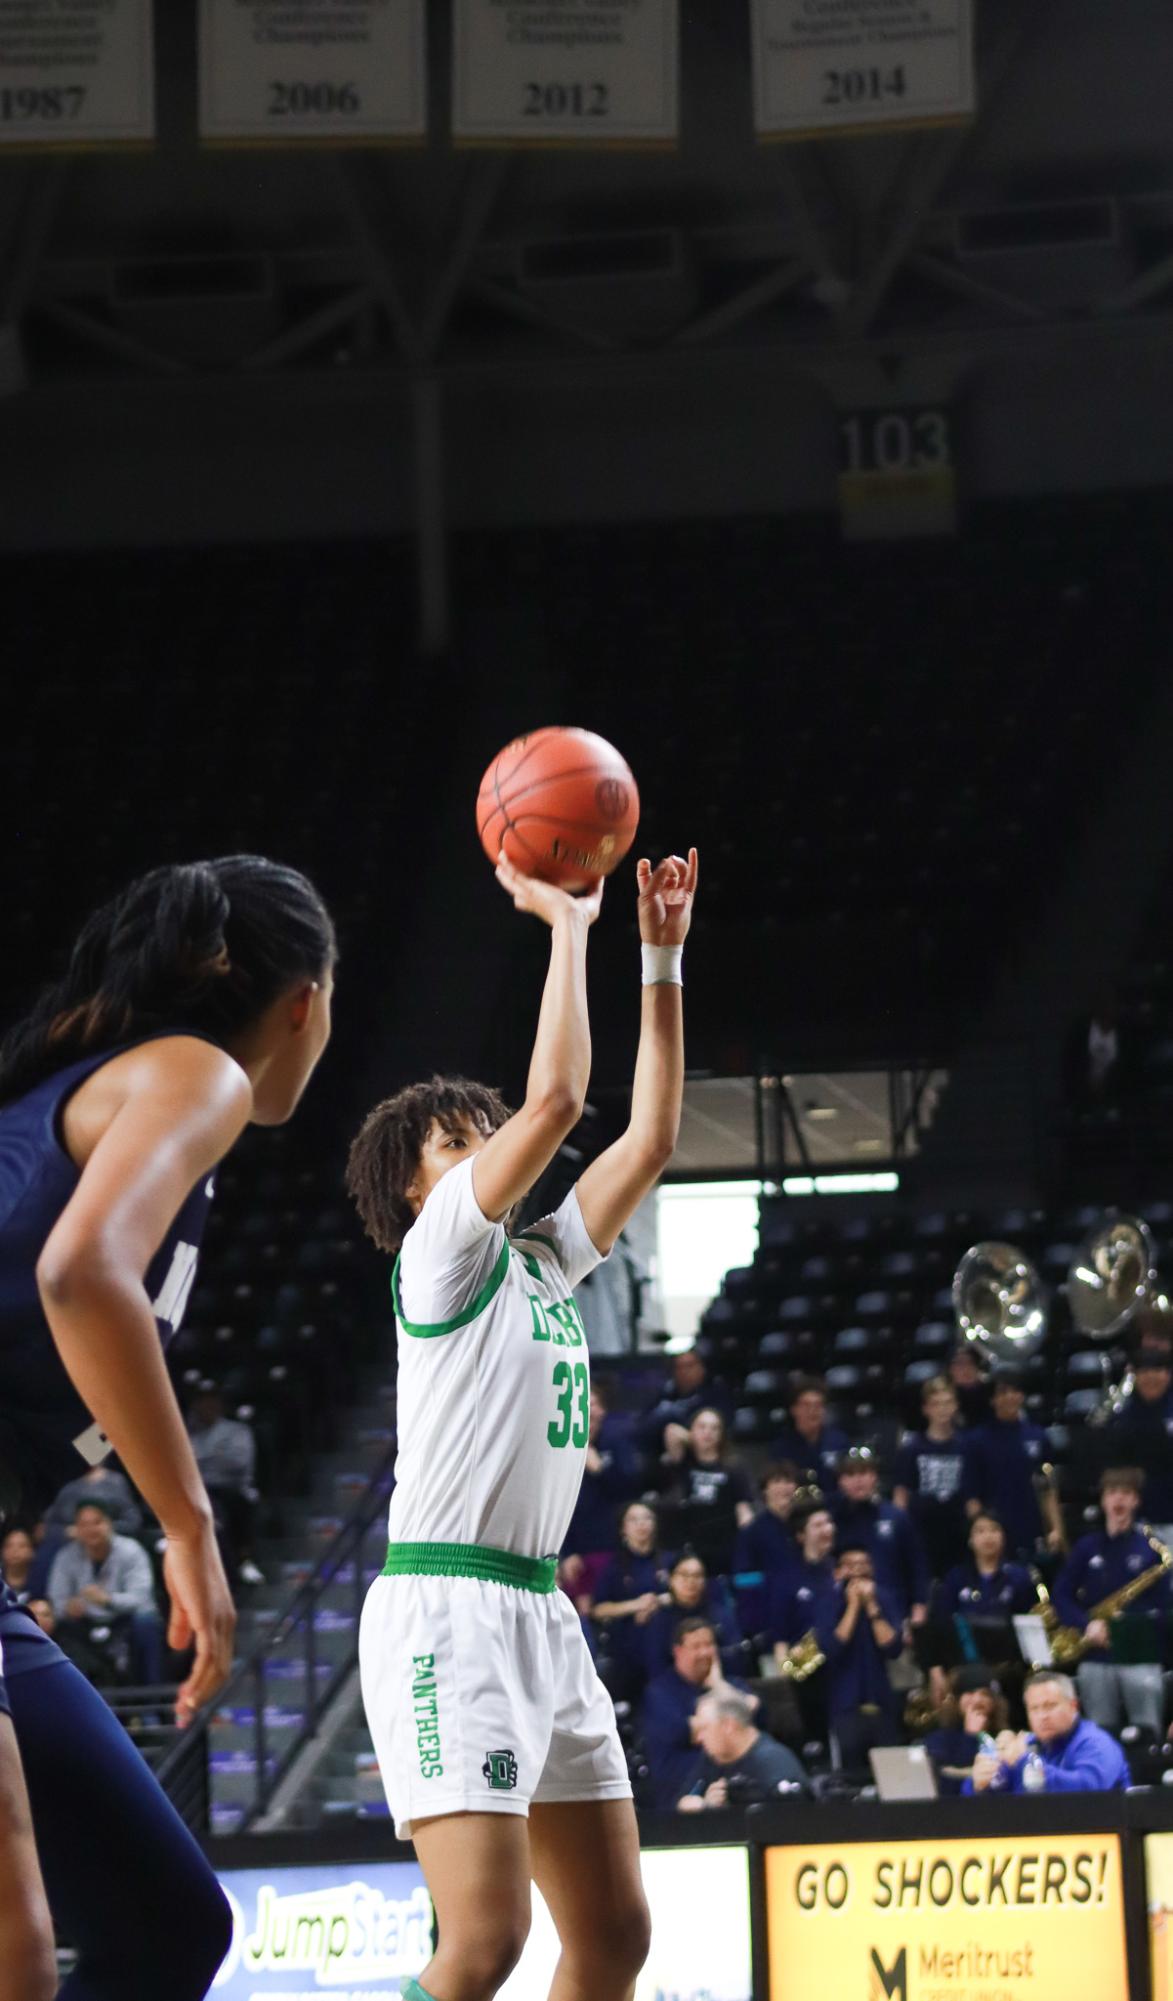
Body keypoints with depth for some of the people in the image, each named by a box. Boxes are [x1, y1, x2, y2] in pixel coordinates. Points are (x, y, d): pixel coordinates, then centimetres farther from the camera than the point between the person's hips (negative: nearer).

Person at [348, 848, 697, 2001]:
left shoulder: (542, 1262, 19)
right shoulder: (443, 1249, -3)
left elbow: (652, 1135, 19)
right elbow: (555, 1098, -14)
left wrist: (661, 960, 16)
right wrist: (566, 925, -6)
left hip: (539, 1609, 9)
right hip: (444, 1611, -9)